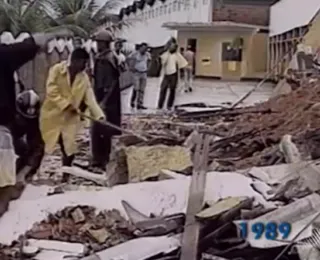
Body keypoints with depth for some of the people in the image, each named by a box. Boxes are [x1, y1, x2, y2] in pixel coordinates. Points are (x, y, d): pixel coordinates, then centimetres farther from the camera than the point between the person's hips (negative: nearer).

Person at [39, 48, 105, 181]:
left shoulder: (84, 77, -1)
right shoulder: (56, 70, -13)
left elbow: (90, 98, -6)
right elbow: (51, 92, -18)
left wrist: (99, 115, -17)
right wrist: (66, 105, -23)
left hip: (70, 118, 3)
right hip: (52, 114, -3)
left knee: (69, 149, 0)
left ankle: (65, 176, 17)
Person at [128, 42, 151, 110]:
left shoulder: (147, 54, 7)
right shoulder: (135, 54, -10)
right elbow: (128, 59, 0)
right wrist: (131, 67, -4)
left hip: (144, 73, 5)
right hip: (137, 73, -5)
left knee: (142, 90, 3)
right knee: (136, 88, -13)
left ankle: (140, 104, 7)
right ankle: (132, 102, 7)